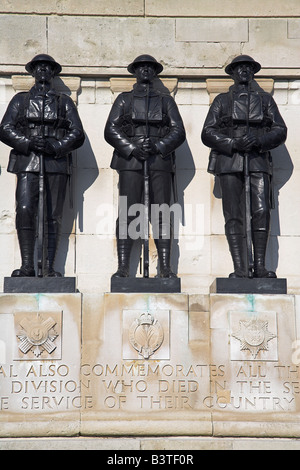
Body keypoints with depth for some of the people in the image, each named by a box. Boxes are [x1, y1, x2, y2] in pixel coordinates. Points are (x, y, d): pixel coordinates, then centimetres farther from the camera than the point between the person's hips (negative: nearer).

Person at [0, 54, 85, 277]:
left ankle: (49, 267, 0)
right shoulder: (20, 100, 18)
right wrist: (28, 143, -10)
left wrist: (55, 146, -9)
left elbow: (77, 134, 8)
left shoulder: (64, 101, 17)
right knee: (25, 210, -16)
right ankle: (27, 266, -10)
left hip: (57, 162, 1)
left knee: (54, 215, -4)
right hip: (27, 162, 0)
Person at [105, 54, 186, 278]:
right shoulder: (124, 99, 16)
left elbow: (178, 132, 7)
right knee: (127, 213, -7)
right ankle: (123, 267, -7)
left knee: (162, 213, -4)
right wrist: (132, 148, -10)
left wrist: (157, 146, -10)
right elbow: (111, 130, 5)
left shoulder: (166, 100, 18)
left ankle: (166, 267, -3)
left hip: (159, 160, 1)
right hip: (130, 160, 0)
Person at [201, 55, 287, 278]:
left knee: (262, 212, -13)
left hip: (258, 161, 1)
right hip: (230, 162, 0)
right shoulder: (222, 100, 16)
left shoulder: (266, 99, 19)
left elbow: (280, 131, 10)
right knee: (234, 216, -7)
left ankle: (260, 266, -8)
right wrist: (233, 143, -10)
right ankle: (240, 269, -6)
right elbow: (207, 133, 6)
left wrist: (259, 140, -10)